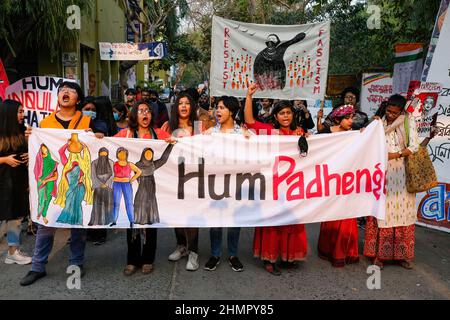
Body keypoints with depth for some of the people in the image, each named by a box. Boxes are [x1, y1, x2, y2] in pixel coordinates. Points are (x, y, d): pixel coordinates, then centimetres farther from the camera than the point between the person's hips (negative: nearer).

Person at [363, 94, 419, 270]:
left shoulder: (409, 122, 1)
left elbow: (414, 147, -7)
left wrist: (395, 155, -18)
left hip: (402, 174, -1)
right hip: (382, 173, 1)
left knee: (402, 211, 2)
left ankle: (403, 254, 15)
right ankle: (379, 253, 9)